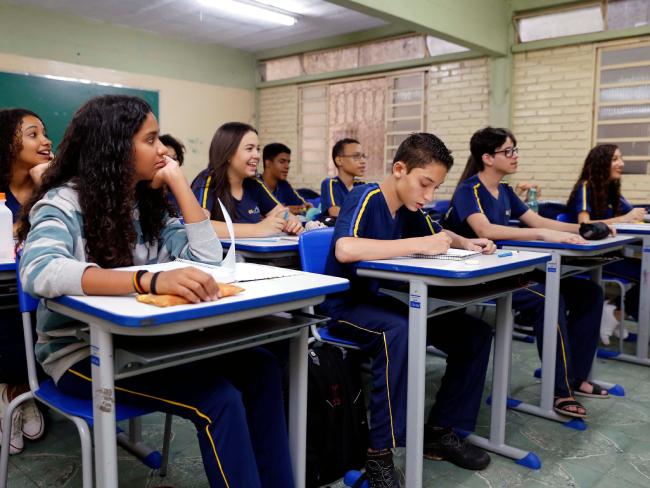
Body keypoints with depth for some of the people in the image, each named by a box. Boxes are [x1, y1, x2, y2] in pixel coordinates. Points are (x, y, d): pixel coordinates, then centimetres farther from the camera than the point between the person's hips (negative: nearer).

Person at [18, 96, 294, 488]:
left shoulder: (147, 204, 7)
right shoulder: (64, 203, -13)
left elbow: (207, 256, -2)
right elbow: (39, 271, -34)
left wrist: (177, 180, -5)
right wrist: (149, 280, -47)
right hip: (84, 353, -6)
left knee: (259, 368, -13)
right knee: (216, 398, -27)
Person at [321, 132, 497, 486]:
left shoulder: (410, 208, 3)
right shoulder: (365, 198, -19)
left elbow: (440, 236, 23)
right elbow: (345, 250, -39)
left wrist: (466, 243, 0)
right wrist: (419, 244, -34)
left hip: (381, 299, 8)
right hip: (346, 304, -8)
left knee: (474, 333, -1)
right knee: (400, 333, -39)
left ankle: (439, 431, 9)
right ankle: (379, 453, -25)